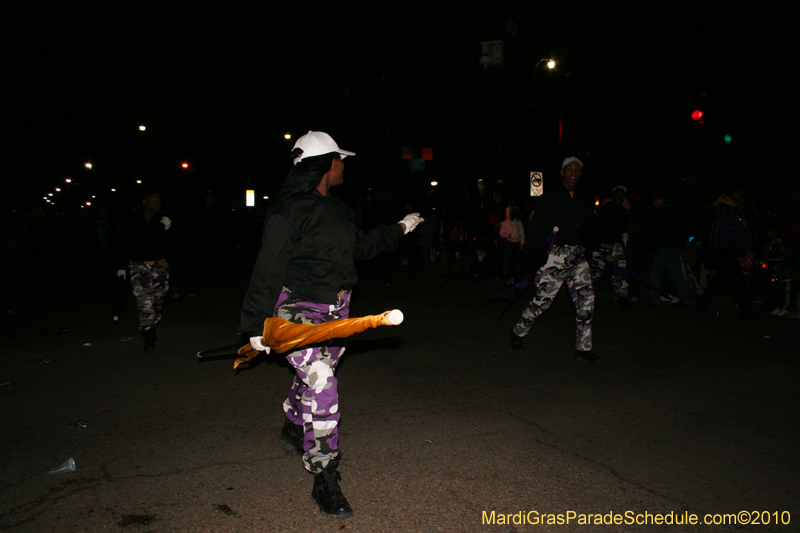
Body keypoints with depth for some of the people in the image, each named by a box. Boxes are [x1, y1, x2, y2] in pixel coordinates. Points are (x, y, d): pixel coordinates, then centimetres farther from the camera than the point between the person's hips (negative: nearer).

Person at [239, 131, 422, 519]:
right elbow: (268, 269, -18)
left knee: (314, 377, 21)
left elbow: (361, 246, 28)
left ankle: (294, 428, 51)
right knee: (321, 384, -15)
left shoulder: (337, 210, 11)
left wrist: (400, 229, 35)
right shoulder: (289, 210, -16)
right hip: (298, 311, -8)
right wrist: (256, 325, -18)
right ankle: (324, 479, -3)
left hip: (336, 311, 8)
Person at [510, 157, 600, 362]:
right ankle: (518, 331, 21)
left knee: (586, 299, -4)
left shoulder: (585, 201, 17)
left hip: (578, 256, 5)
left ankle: (583, 348, 7)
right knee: (543, 299, -3)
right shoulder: (549, 198, 1)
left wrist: (581, 229, -6)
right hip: (555, 255, -5)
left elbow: (592, 231, 17)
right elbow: (535, 229, -3)